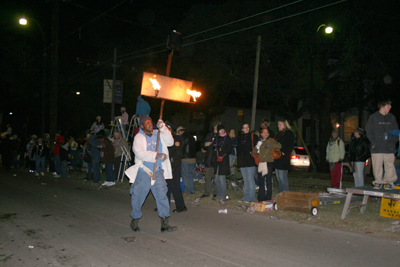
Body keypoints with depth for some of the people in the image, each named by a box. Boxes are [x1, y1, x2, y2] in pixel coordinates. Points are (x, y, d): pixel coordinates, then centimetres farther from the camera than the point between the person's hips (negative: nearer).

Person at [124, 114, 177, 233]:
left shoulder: (158, 134, 9)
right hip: (143, 172, -3)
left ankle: (164, 224, 1)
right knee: (138, 197, 6)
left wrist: (163, 128, -13)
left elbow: (170, 142, -3)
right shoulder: (138, 137, -4)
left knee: (162, 195, -3)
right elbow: (140, 153, -19)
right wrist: (156, 155, -30)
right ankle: (135, 220, 26)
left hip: (158, 171, 3)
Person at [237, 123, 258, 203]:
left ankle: (252, 197, -6)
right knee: (245, 179, 10)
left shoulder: (253, 136, 1)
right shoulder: (240, 138, 17)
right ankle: (246, 196, 16)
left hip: (250, 161, -6)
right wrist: (239, 159, 16)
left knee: (250, 178, -9)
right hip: (242, 161, 6)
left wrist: (252, 153, -14)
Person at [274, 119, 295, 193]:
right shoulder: (278, 134, 21)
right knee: (279, 178, 11)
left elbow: (290, 145, -14)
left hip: (283, 159, -9)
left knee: (282, 178, -7)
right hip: (277, 159, 9)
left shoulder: (289, 133, -5)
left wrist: (284, 152, -20)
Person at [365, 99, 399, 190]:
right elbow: (368, 131, 3)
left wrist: (393, 142, 2)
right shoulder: (373, 117, 5)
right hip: (377, 148, -2)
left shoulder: (392, 117, 13)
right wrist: (373, 142, -6)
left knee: (390, 165, 0)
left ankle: (390, 182, 10)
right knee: (377, 166, 0)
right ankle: (378, 182, 10)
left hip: (389, 148, 2)